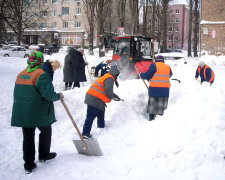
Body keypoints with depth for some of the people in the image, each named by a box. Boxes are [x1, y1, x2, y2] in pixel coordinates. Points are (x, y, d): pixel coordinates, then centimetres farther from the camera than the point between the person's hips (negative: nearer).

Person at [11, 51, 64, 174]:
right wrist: (58, 96, -3)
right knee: (46, 131, 18)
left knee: (28, 137, 11)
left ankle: (29, 165, 16)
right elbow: (48, 93, -22)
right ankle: (44, 156, 32)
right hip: (39, 112, -6)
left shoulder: (21, 74, 9)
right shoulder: (41, 74, -15)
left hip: (22, 112, 6)